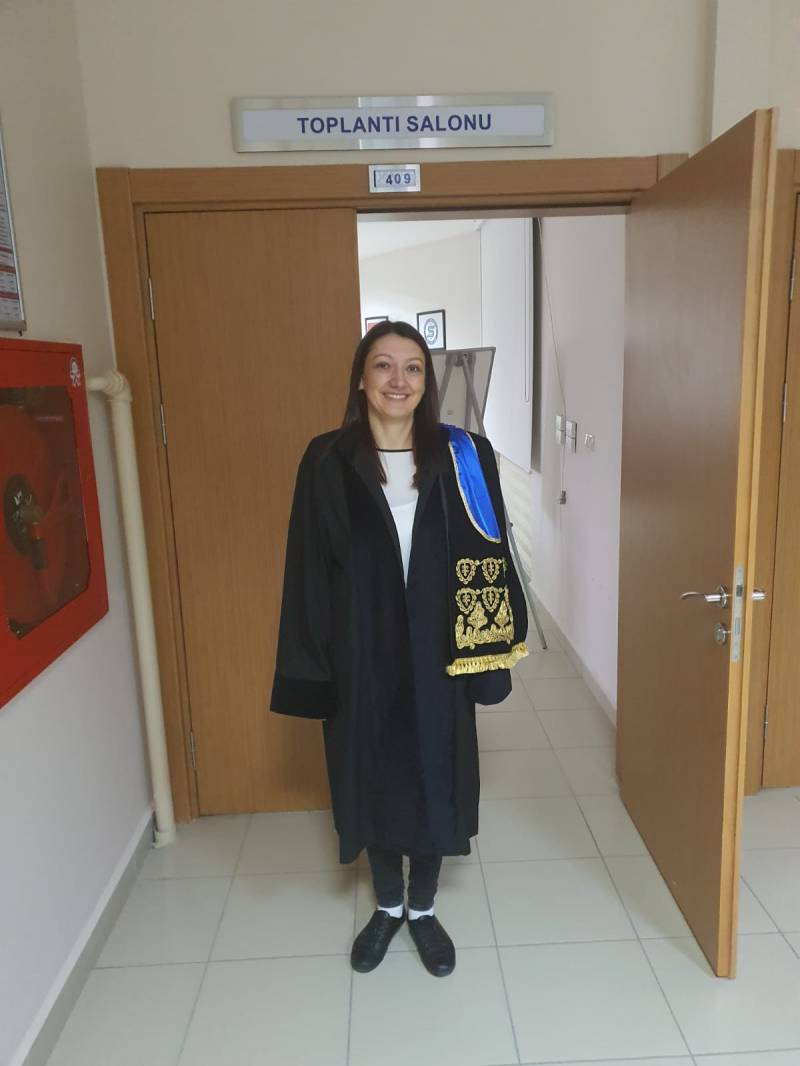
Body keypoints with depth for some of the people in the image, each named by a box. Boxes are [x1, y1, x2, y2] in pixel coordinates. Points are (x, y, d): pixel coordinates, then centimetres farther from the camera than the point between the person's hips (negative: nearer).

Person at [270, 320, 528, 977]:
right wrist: (312, 665, -6)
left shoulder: (462, 458, -3)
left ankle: (423, 909, 39)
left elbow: (491, 555, -1)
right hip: (360, 657, 0)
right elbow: (308, 570, -4)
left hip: (436, 656, 1)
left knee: (434, 779, 14)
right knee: (372, 780, 16)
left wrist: (490, 652, -4)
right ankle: (387, 906, 41)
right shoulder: (328, 462, -5)